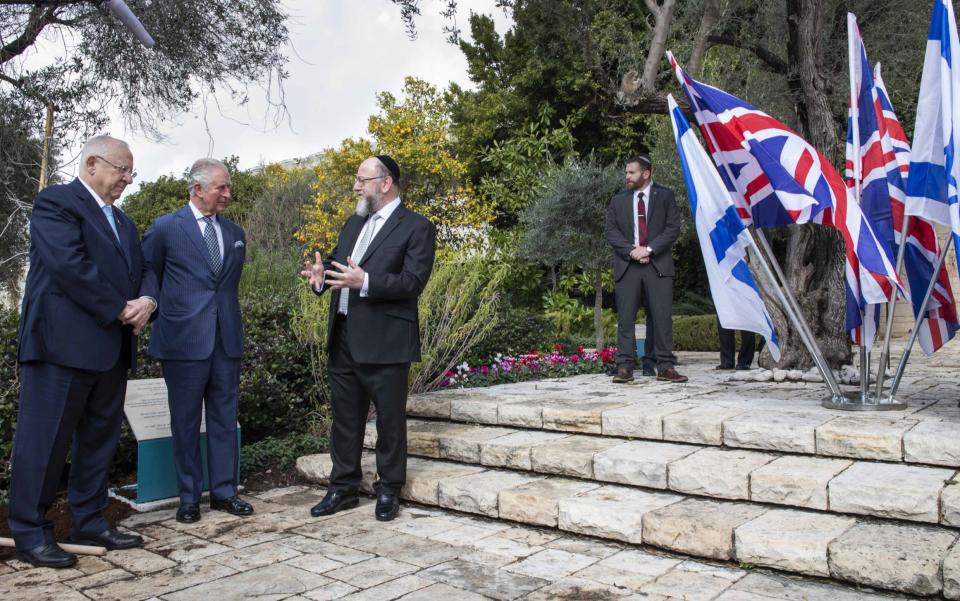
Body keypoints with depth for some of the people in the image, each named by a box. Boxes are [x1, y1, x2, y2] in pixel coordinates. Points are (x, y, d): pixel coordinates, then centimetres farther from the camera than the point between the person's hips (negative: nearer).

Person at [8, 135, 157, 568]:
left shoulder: (123, 221, 21)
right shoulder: (55, 202, -5)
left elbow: (143, 269, 15)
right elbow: (70, 265, -18)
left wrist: (147, 300, -7)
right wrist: (121, 311, -14)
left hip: (111, 347, 9)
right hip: (63, 343, -8)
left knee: (100, 438, 12)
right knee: (45, 440, 0)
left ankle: (89, 523, 22)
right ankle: (30, 532, 10)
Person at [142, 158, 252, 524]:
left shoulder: (235, 233, 12)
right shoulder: (165, 228, -3)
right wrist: (165, 316, 6)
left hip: (227, 339, 4)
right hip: (184, 339, -4)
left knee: (224, 418, 8)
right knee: (185, 422, 6)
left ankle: (224, 492, 18)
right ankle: (189, 497, 16)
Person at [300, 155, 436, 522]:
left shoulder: (417, 227, -6)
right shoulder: (353, 224, 17)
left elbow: (414, 281, -15)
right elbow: (338, 265, 18)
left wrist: (365, 282, -27)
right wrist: (322, 274, -5)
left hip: (385, 342, -7)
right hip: (344, 339, 7)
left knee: (390, 419, 5)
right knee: (345, 418, 15)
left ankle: (389, 491, 20)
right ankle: (343, 488, 28)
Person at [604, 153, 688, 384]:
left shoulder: (665, 196, 8)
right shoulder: (618, 200, 14)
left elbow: (673, 228, 0)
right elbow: (609, 230, 6)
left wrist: (649, 249, -12)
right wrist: (631, 250, -9)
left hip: (658, 264, -1)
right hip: (626, 265, 2)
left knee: (662, 317, -2)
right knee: (625, 317, -1)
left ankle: (665, 367, 3)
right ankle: (625, 367, 2)